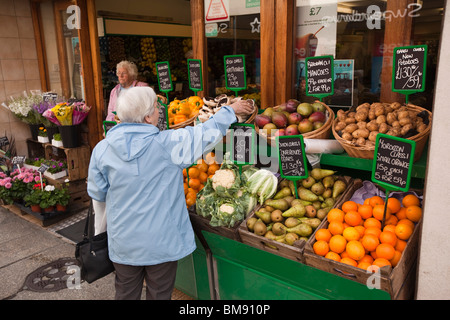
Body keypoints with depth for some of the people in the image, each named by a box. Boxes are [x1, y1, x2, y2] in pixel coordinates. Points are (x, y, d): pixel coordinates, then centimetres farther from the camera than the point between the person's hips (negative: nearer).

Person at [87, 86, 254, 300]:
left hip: (123, 241, 3)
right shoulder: (168, 144, -20)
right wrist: (231, 110, 10)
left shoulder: (102, 149, -10)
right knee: (159, 294, 18)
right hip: (161, 241, -3)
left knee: (126, 293, 23)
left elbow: (97, 194, 1)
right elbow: (209, 132, -8)